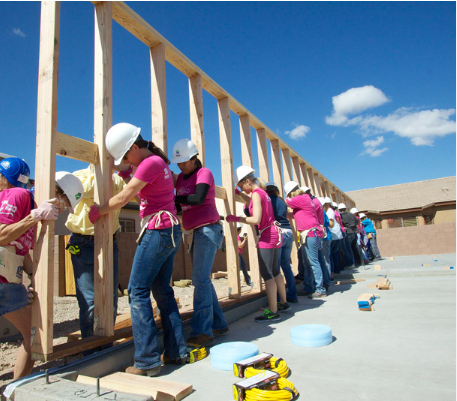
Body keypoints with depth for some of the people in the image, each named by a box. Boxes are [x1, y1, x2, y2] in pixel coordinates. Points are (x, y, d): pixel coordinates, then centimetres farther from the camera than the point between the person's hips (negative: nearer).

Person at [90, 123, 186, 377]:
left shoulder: (150, 163, -12)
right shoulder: (160, 161, 16)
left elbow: (124, 197, -11)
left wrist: (98, 211, 3)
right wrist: (133, 174, 14)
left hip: (158, 230, -10)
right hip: (171, 231, 10)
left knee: (138, 291, -4)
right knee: (162, 290, 13)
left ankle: (147, 361, 1)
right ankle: (177, 352, 19)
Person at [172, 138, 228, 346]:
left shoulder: (204, 172, -4)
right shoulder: (180, 177, 16)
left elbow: (198, 198, -21)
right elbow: (180, 204, 14)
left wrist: (172, 199, -14)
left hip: (207, 229, -8)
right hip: (192, 232, 8)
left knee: (200, 279, -14)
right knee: (202, 280, 9)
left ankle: (202, 332, -10)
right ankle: (219, 324, 18)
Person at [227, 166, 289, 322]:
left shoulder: (256, 193, -13)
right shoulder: (263, 192, 13)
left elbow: (256, 219, -21)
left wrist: (236, 219, -17)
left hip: (267, 236, -10)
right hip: (274, 234, 10)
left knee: (266, 274, -6)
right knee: (274, 271, 18)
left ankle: (273, 312, -1)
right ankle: (283, 303, 29)